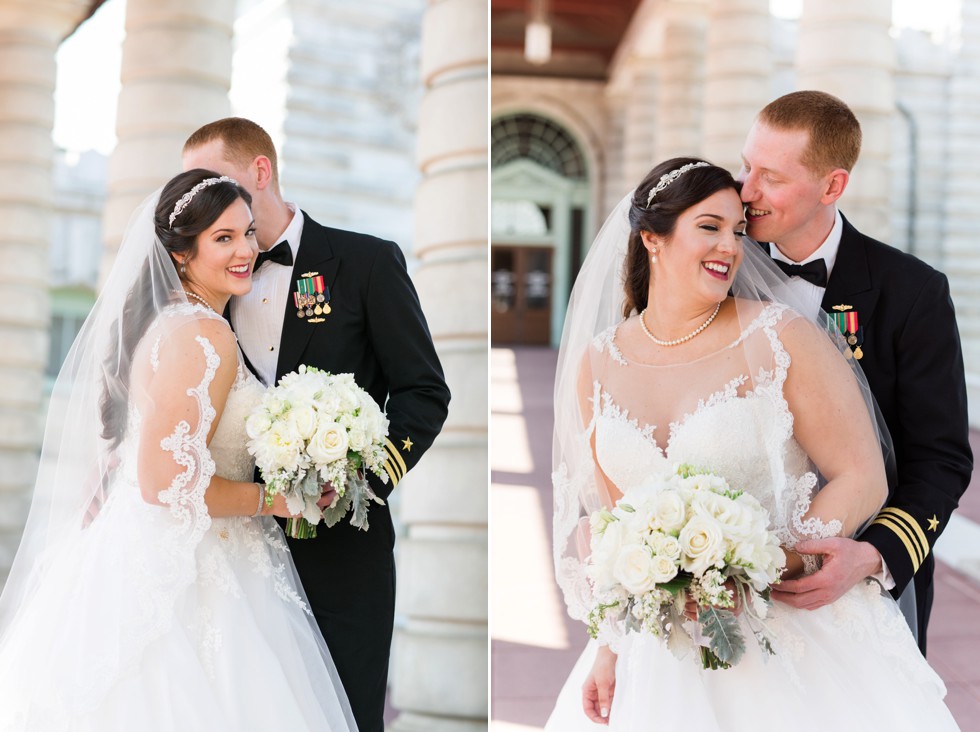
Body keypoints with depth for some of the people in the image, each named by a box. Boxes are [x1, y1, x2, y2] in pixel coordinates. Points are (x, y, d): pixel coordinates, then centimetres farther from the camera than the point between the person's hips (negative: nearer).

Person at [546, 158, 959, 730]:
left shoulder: (780, 336, -9)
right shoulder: (597, 364, 2)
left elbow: (863, 480, -10)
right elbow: (605, 515, 6)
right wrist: (608, 647, 1)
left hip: (793, 630, -3)